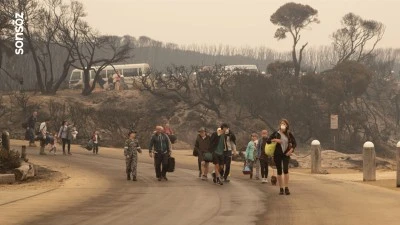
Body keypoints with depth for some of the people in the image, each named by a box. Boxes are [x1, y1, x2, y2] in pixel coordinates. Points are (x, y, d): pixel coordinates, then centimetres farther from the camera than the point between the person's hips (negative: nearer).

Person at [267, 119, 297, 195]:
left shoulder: (289, 134, 3)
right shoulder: (276, 133, 2)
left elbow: (294, 143, 8)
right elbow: (268, 141, 2)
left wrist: (291, 150, -6)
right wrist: (275, 140, -14)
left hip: (286, 154, -1)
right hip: (277, 154, 1)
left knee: (285, 169, -17)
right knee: (279, 171, 3)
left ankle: (286, 188, -15)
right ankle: (281, 189, 10)